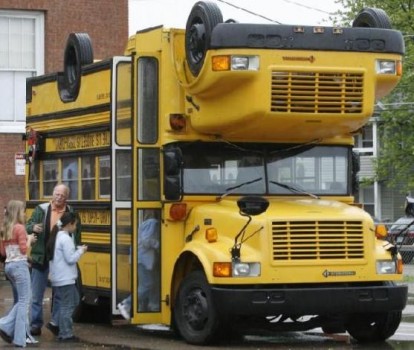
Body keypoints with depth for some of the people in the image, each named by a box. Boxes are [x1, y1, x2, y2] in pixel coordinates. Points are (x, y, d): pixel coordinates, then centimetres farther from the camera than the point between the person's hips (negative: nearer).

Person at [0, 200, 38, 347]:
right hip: (19, 265, -8)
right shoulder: (20, 228, -12)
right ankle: (20, 337, -4)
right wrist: (29, 239, 1)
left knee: (23, 299, 15)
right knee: (24, 300, -2)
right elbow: (24, 249, -15)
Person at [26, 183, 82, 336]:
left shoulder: (72, 213, 1)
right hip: (41, 258, -1)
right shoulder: (41, 210, -2)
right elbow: (27, 226, -1)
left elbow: (77, 236, 7)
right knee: (37, 294, 4)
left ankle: (56, 322, 19)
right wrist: (33, 227, -25)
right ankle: (35, 325, 11)